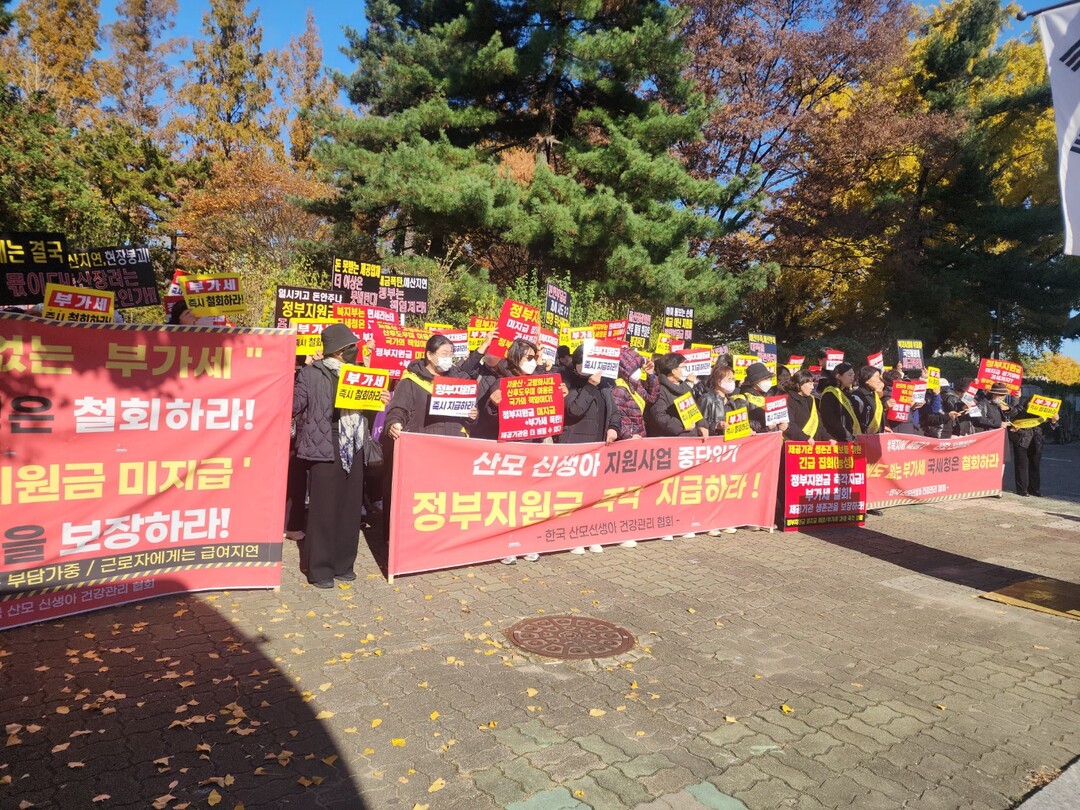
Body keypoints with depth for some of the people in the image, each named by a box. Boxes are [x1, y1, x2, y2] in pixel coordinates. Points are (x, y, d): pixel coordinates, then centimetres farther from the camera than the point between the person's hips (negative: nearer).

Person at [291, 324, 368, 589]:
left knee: (349, 507, 9)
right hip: (324, 448, -5)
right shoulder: (310, 373, -2)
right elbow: (295, 407, -7)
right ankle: (319, 568, 12)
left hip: (353, 448, 5)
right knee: (323, 509, -1)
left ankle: (343, 563, 22)